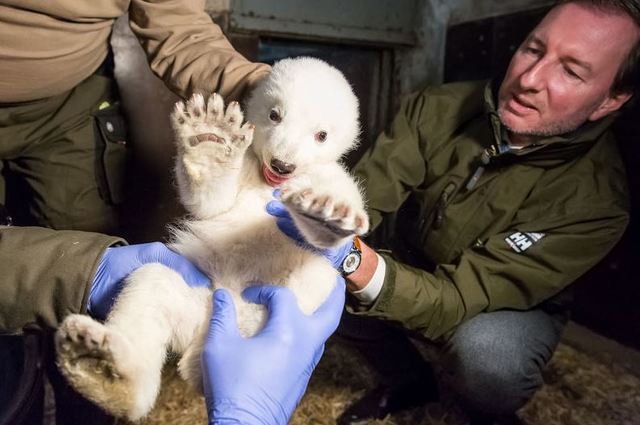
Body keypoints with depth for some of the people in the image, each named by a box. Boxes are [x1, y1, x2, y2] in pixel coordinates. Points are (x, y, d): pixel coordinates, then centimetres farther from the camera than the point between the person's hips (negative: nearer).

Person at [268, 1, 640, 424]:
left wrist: (352, 258, -51)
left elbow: (460, 300, -34)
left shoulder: (595, 201, -29)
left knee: (484, 355, -35)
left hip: (514, 306, -3)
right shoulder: (438, 108, -19)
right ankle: (408, 381, 10)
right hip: (403, 270, 4)